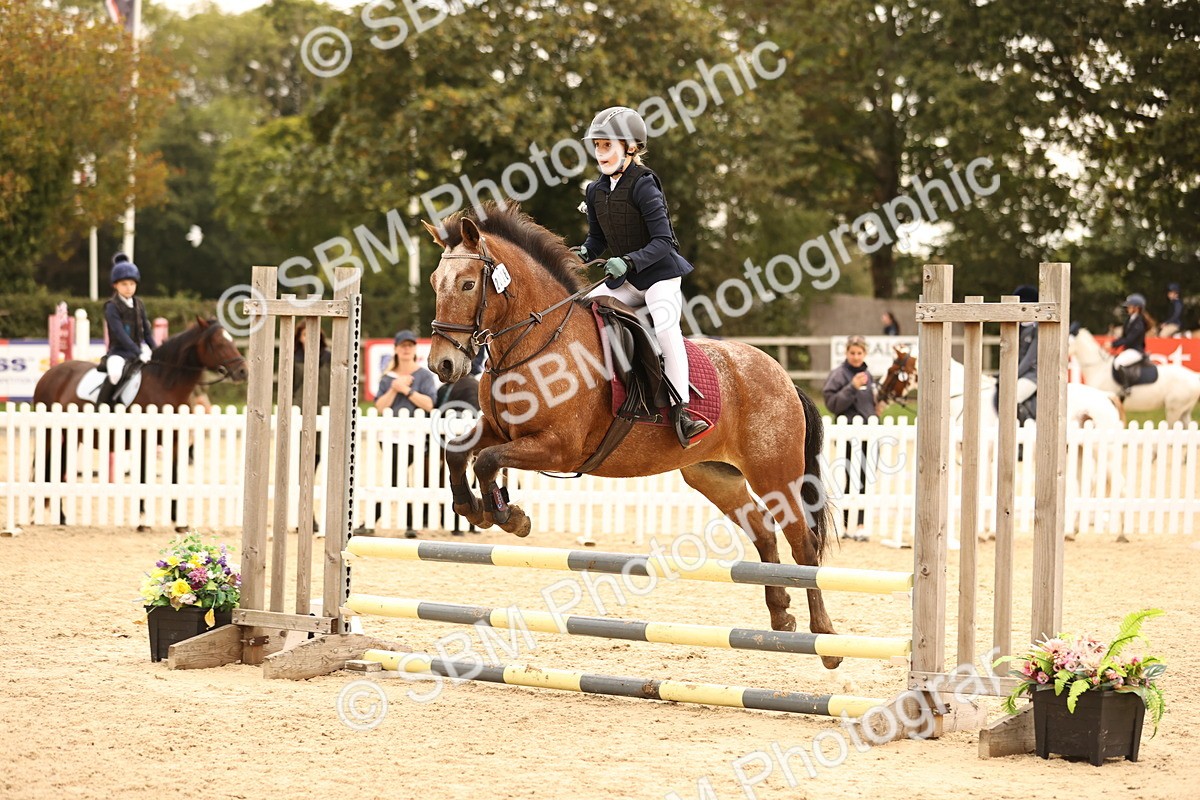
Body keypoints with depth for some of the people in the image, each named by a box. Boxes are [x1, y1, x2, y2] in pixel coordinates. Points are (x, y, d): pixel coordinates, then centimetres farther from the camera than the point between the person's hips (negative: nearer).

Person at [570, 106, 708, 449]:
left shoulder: (643, 186, -17)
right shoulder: (596, 191, 4)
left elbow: (663, 241, -22)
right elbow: (597, 239, 15)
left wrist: (629, 261, -34)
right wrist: (584, 252, -8)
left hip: (660, 275, -8)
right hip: (625, 282, 8)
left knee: (665, 327, -27)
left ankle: (681, 411, -27)